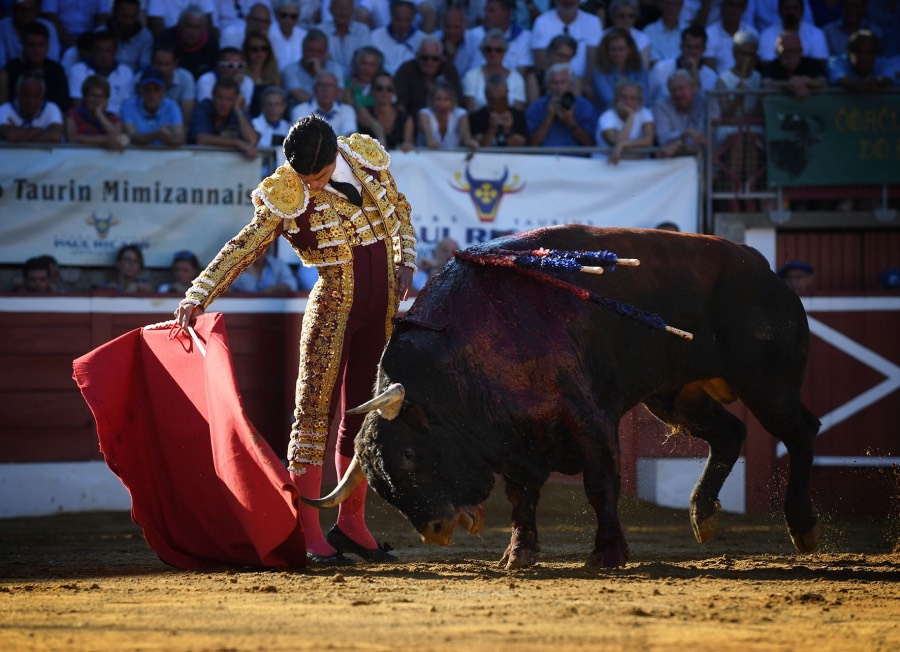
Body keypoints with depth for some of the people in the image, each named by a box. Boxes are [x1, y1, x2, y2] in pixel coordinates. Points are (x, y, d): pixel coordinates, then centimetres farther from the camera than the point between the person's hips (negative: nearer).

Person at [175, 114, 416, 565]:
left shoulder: (367, 156, -1)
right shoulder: (287, 197, -14)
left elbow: (399, 208, 15)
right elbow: (244, 246, -18)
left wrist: (406, 263, 4)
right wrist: (198, 295, -27)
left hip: (382, 308, 5)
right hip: (333, 308, -5)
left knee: (365, 414, 10)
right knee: (315, 410, -9)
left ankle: (351, 524, 20)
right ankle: (308, 532, -10)